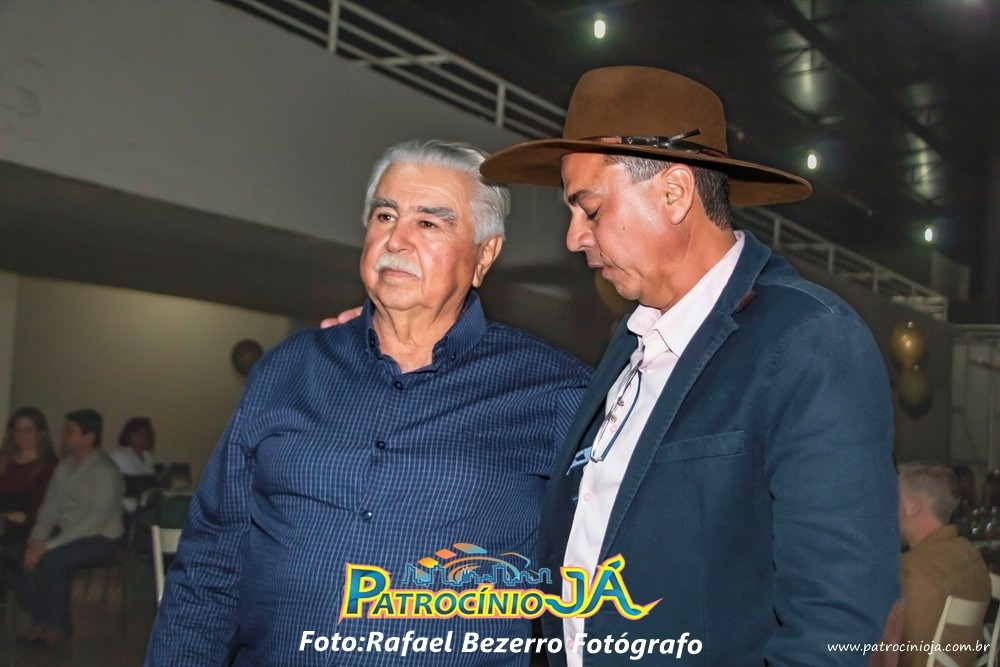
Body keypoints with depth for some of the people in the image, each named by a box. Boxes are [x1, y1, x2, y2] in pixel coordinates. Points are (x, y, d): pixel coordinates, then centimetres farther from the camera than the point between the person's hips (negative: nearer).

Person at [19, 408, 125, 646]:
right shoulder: (64, 466, 6)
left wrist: (50, 545, -27)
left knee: (52, 560, -30)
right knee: (24, 555, -17)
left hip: (100, 539, -7)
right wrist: (38, 538, -14)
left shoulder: (105, 471, -19)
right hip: (67, 533, 7)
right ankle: (40, 621, -4)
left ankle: (59, 626, -10)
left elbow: (94, 520, -25)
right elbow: (50, 507, 5)